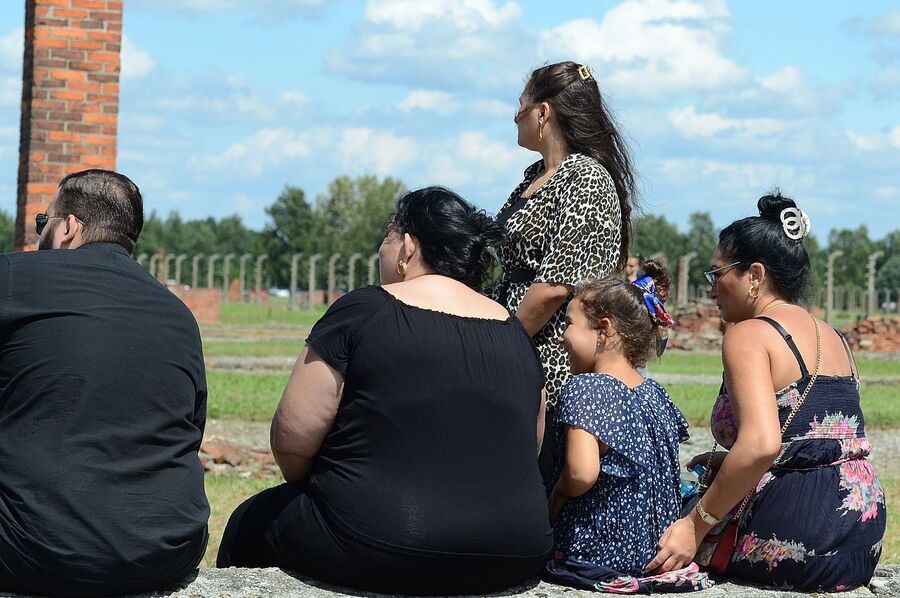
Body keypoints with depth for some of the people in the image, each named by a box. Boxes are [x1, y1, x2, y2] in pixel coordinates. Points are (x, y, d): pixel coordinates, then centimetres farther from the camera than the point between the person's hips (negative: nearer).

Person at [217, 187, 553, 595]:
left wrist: (312, 484, 13)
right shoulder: (516, 335, 9)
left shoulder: (361, 312, -7)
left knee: (253, 523, 20)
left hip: (376, 553, -6)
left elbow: (291, 438, -7)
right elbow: (528, 451, 16)